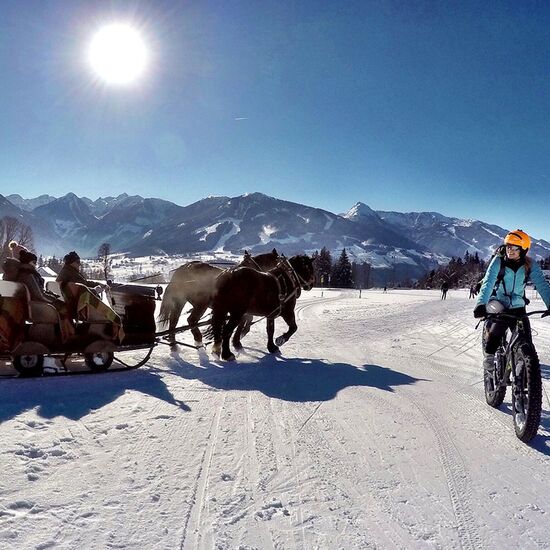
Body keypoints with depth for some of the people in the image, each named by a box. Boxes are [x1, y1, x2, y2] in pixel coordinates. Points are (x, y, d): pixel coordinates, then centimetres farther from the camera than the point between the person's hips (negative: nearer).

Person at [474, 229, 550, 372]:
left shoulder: (530, 265, -4)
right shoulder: (498, 261, -12)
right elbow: (488, 283, -22)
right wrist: (481, 304, -38)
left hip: (517, 307, 2)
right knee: (494, 334, -22)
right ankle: (488, 355, 9)